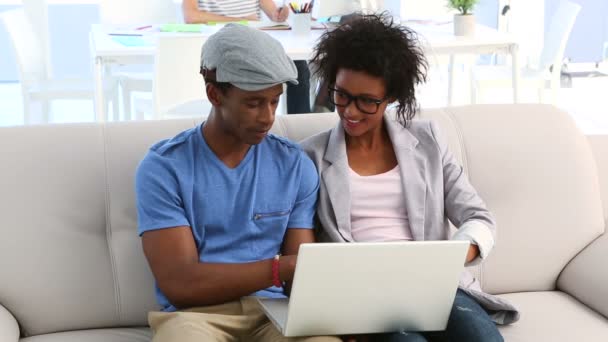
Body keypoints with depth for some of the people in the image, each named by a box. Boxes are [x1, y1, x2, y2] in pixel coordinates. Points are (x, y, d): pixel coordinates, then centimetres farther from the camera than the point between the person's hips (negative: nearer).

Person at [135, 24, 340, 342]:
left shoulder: (295, 164, 9)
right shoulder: (164, 166, -2)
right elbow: (179, 283, -10)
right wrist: (281, 267, -19)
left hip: (272, 310, 2)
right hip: (196, 313, -2)